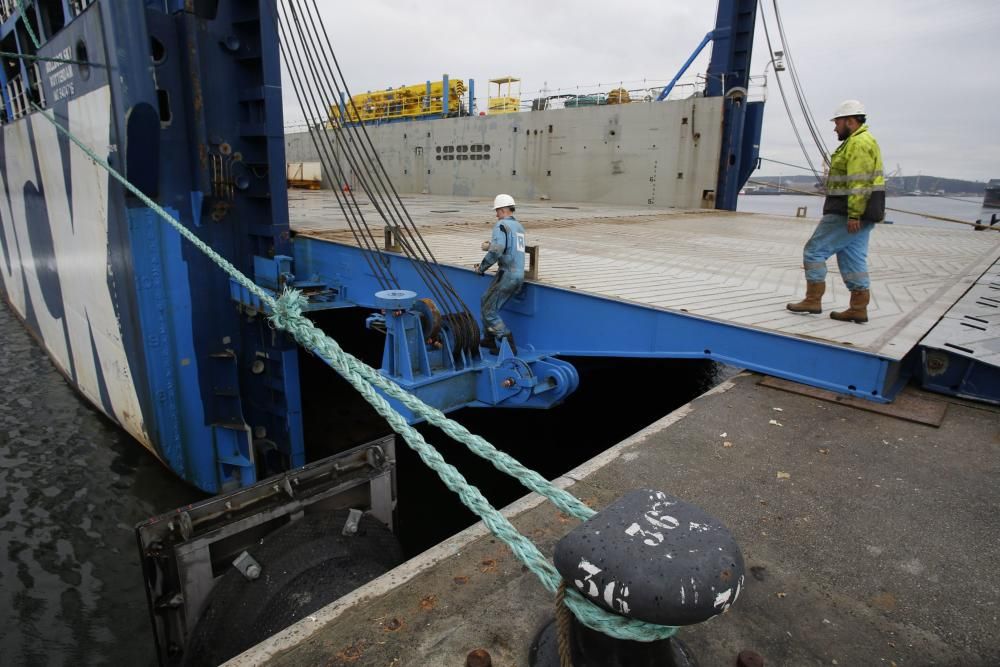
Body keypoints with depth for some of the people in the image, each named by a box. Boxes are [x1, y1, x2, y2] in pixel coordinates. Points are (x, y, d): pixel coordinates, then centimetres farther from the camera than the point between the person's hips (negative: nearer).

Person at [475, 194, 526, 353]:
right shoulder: (519, 226, 19)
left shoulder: (501, 225, -9)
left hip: (507, 275, -9)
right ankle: (489, 339, 28)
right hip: (519, 275, 9)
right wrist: (490, 246, 25)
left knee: (489, 311, 0)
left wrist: (481, 268, -9)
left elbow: (496, 252, -22)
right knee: (486, 300, 23)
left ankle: (508, 345, -4)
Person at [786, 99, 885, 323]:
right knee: (853, 260, 8)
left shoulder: (859, 143, -12)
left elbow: (859, 183, -22)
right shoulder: (859, 142, 22)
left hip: (847, 214, -10)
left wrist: (853, 215, -25)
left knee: (814, 251, -5)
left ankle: (813, 300, -1)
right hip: (858, 214, 10)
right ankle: (858, 309, 9)